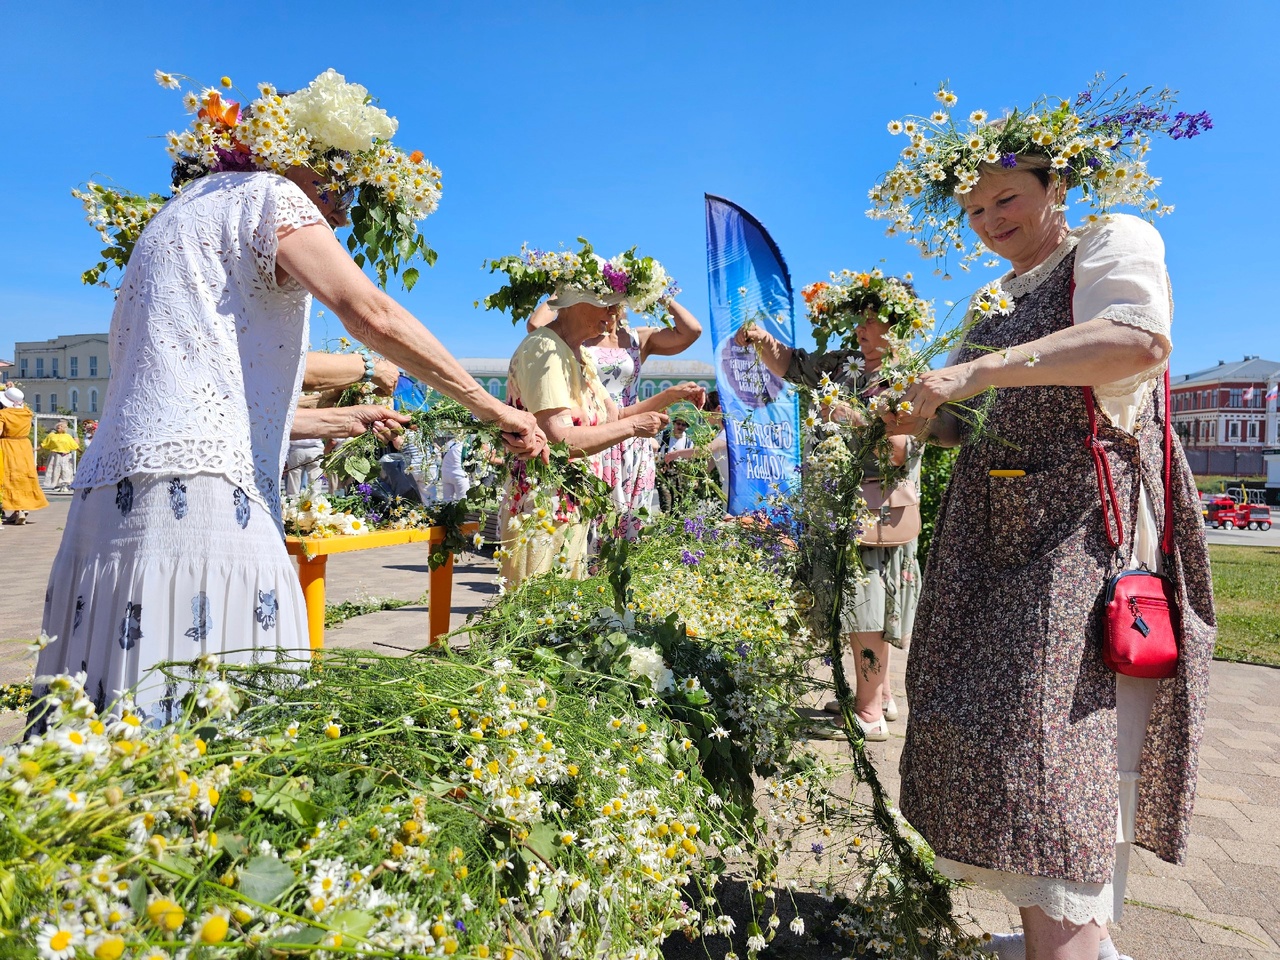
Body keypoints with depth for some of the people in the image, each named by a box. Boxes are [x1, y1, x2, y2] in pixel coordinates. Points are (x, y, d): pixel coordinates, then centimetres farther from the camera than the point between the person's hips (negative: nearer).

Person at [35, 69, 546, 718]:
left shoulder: (187, 213, 30)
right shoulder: (265, 194, 4)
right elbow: (369, 314, -12)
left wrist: (340, 420, 34)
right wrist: (493, 409, -7)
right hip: (195, 490, -9)